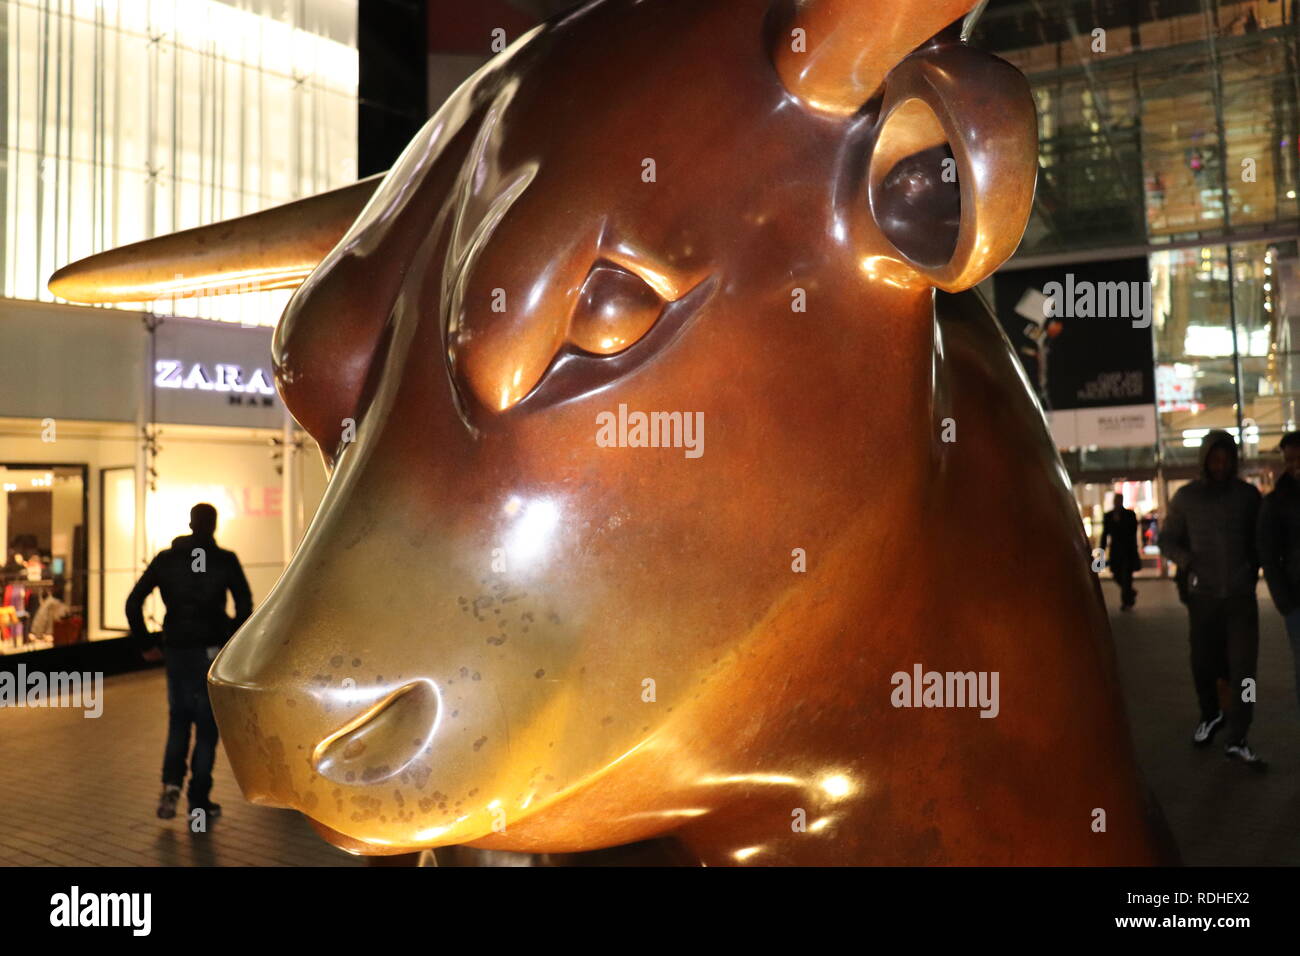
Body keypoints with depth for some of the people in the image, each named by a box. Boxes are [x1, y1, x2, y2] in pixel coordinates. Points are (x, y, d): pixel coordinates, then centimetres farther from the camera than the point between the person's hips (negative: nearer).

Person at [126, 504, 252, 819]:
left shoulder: (166, 559, 5)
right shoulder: (225, 560, -4)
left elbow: (133, 603, 2)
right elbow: (245, 606, -12)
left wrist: (144, 642, 8)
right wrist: (232, 640, 0)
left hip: (175, 649, 3)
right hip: (210, 651, -3)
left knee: (178, 720, 20)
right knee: (207, 725, 7)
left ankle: (171, 783, 0)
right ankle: (199, 801, 10)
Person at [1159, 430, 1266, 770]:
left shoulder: (1248, 494, 1)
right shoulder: (1186, 496, -1)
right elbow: (1167, 540, 6)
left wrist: (1253, 569, -2)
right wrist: (1186, 561, -13)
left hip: (1241, 594, 0)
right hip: (1203, 595, 0)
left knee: (1243, 667, -5)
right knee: (1204, 664, 10)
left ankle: (1236, 740, 3)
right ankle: (1210, 715, 37)